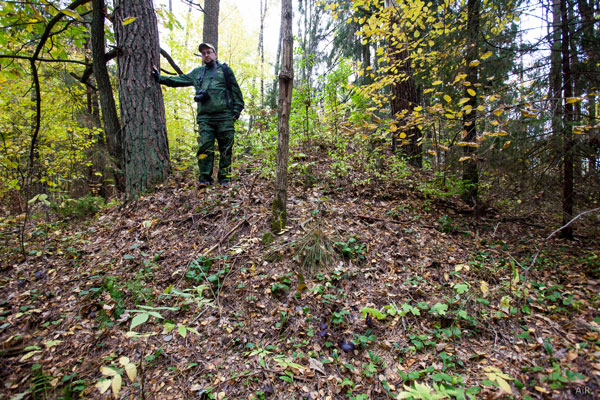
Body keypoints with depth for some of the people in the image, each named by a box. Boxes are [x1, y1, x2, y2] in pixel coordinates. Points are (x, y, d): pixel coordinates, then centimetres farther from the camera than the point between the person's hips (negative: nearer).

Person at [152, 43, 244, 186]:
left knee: (226, 148, -2)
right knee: (205, 147, -8)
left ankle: (225, 177, 6)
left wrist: (236, 110, 1)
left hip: (225, 117, -2)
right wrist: (159, 77, 16)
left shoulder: (225, 70, 14)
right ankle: (205, 178, -4)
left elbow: (236, 91, 10)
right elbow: (177, 80, 25)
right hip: (205, 117, 2)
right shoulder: (197, 73, 23)